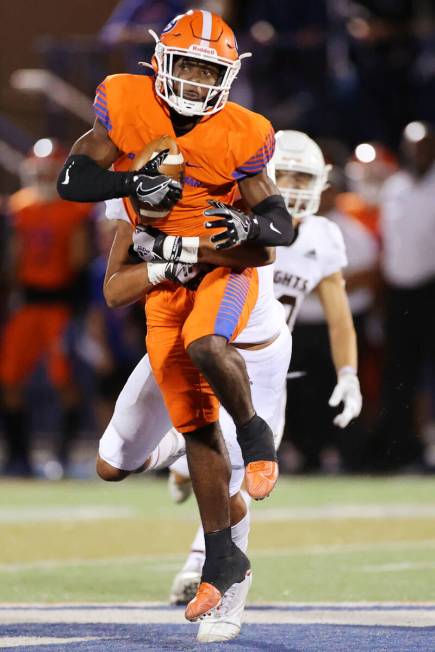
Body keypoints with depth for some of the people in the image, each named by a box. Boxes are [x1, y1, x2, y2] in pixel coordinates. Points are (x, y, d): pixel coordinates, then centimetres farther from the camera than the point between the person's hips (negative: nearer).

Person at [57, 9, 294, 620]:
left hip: (226, 266, -3)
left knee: (205, 345, -37)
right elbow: (71, 181, -9)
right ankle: (223, 556, 13)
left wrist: (248, 225, -31)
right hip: (164, 276, 3)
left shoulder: (239, 137, -14)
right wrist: (132, 183, -25)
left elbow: (282, 225, -9)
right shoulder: (127, 107, -10)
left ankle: (254, 432, -8)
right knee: (195, 424, 4)